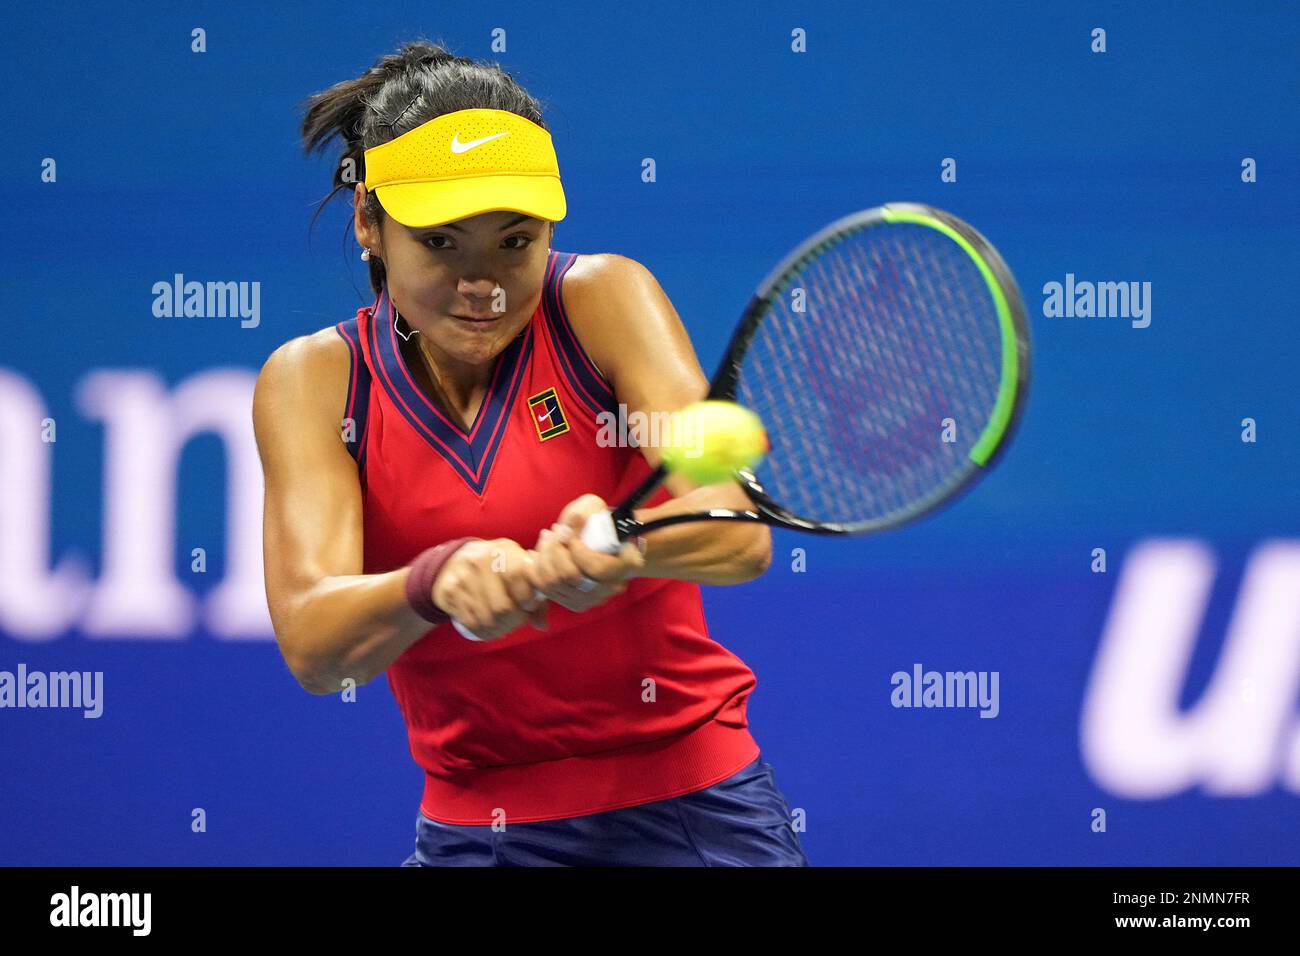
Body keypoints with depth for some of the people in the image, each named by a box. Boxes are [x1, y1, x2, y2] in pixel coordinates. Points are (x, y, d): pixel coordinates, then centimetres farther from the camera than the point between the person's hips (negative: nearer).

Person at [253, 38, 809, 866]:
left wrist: (620, 548, -41)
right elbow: (311, 648, -17)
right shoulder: (313, 380, -4)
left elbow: (740, 535, -20)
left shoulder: (603, 302, -7)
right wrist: (436, 582, -38)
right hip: (474, 834, 2)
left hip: (691, 808, -2)